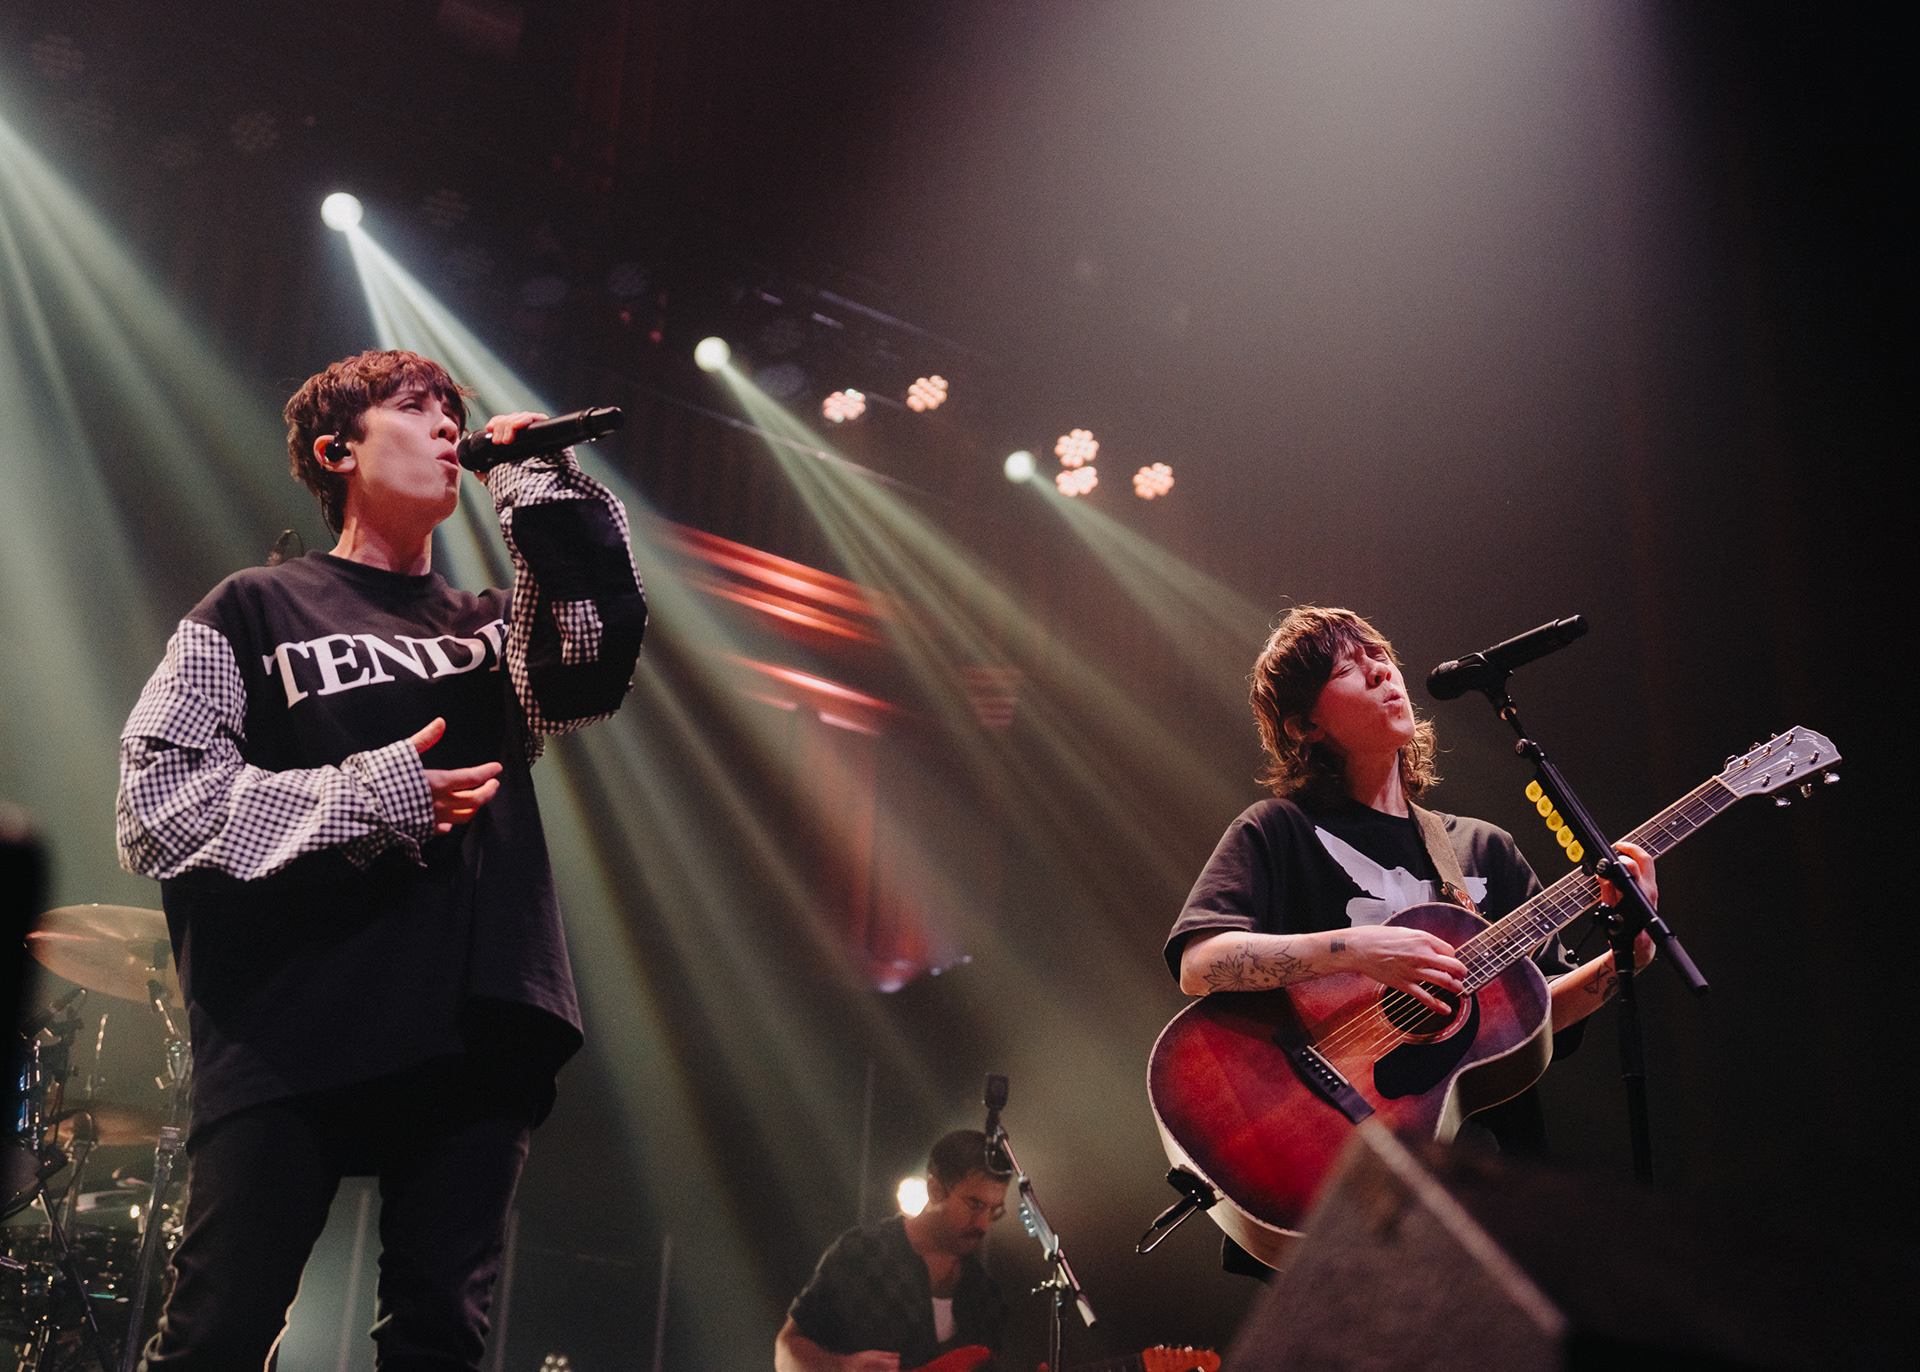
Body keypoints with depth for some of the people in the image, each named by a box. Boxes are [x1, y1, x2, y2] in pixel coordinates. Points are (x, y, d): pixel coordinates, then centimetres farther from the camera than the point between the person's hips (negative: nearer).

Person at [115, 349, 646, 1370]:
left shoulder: (488, 627, 21)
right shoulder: (255, 613, 10)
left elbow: (596, 666, -1)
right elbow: (155, 805, 0)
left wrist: (543, 489, 2)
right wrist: (369, 795, -8)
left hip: (476, 1035, 4)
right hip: (290, 1037, -3)